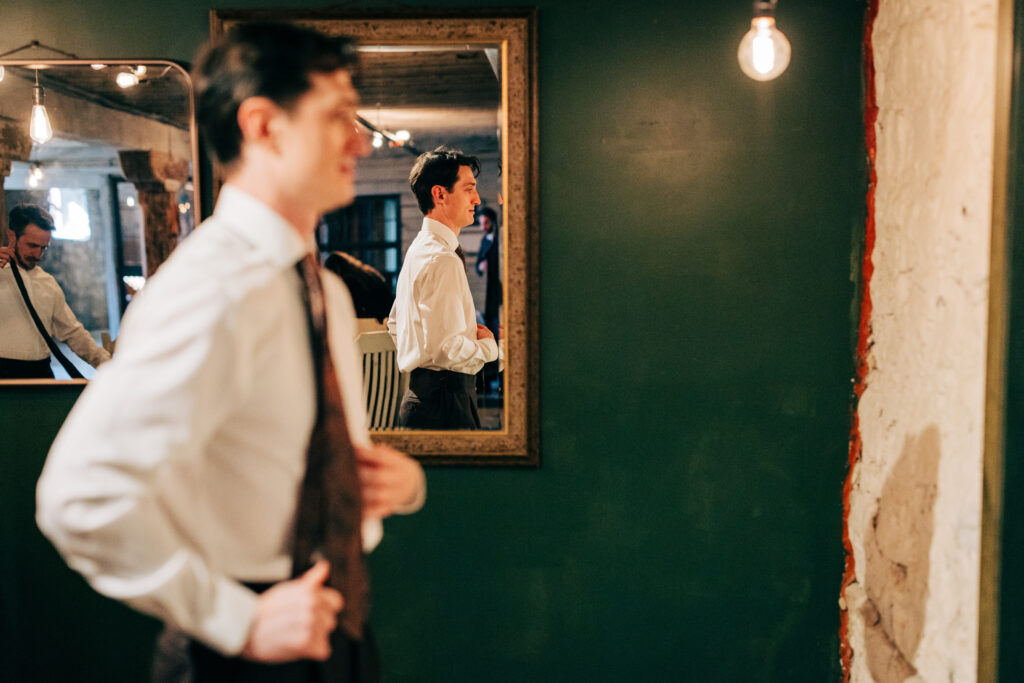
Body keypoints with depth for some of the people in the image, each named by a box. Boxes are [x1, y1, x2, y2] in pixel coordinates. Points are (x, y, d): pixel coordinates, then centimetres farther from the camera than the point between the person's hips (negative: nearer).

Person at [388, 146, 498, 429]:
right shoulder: (443, 260, -18)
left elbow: (395, 324, 25)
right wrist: (488, 346, -7)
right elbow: (445, 347, -26)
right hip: (446, 397, -10)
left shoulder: (418, 249, 14)